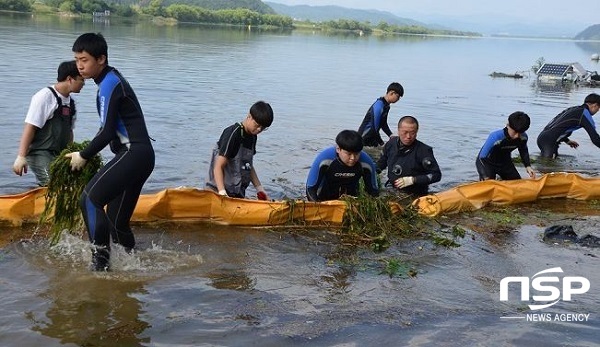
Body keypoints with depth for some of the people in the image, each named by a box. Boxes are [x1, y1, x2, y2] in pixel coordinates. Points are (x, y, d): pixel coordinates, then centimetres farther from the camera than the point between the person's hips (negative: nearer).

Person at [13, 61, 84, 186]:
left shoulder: (71, 102, 12)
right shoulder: (45, 96, -12)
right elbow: (30, 128, -16)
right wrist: (21, 156, -20)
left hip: (58, 156, 9)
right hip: (40, 154, -9)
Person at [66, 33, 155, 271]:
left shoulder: (109, 84, -10)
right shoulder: (111, 79, 20)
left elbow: (107, 132, -15)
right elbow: (110, 128, 23)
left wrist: (84, 156, -3)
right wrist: (88, 153, 17)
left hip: (133, 153, -10)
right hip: (141, 155, 10)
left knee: (91, 198, -17)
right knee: (117, 220, 13)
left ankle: (101, 262, -16)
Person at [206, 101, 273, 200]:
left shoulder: (253, 137, 11)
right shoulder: (232, 134, -16)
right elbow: (218, 167, -20)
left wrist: (259, 189, 15)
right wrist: (222, 193, -30)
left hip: (238, 194, 8)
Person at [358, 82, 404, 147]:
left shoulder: (386, 106, 5)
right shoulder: (379, 105, -24)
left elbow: (383, 124, 16)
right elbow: (374, 127, -25)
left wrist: (391, 136, 2)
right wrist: (382, 143, -17)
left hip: (372, 138, 9)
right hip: (365, 139, -9)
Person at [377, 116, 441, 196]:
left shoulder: (423, 150, -12)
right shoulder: (391, 143, 4)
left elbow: (436, 175, -11)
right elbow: (382, 162, 23)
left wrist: (413, 180, -18)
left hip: (414, 195, -4)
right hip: (391, 189, 4)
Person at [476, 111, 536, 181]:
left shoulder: (523, 137, -19)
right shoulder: (495, 137, -37)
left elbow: (524, 151, 6)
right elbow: (482, 157, -32)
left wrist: (528, 166, -6)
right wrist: (486, 178, -41)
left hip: (505, 162, 6)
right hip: (487, 162, -6)